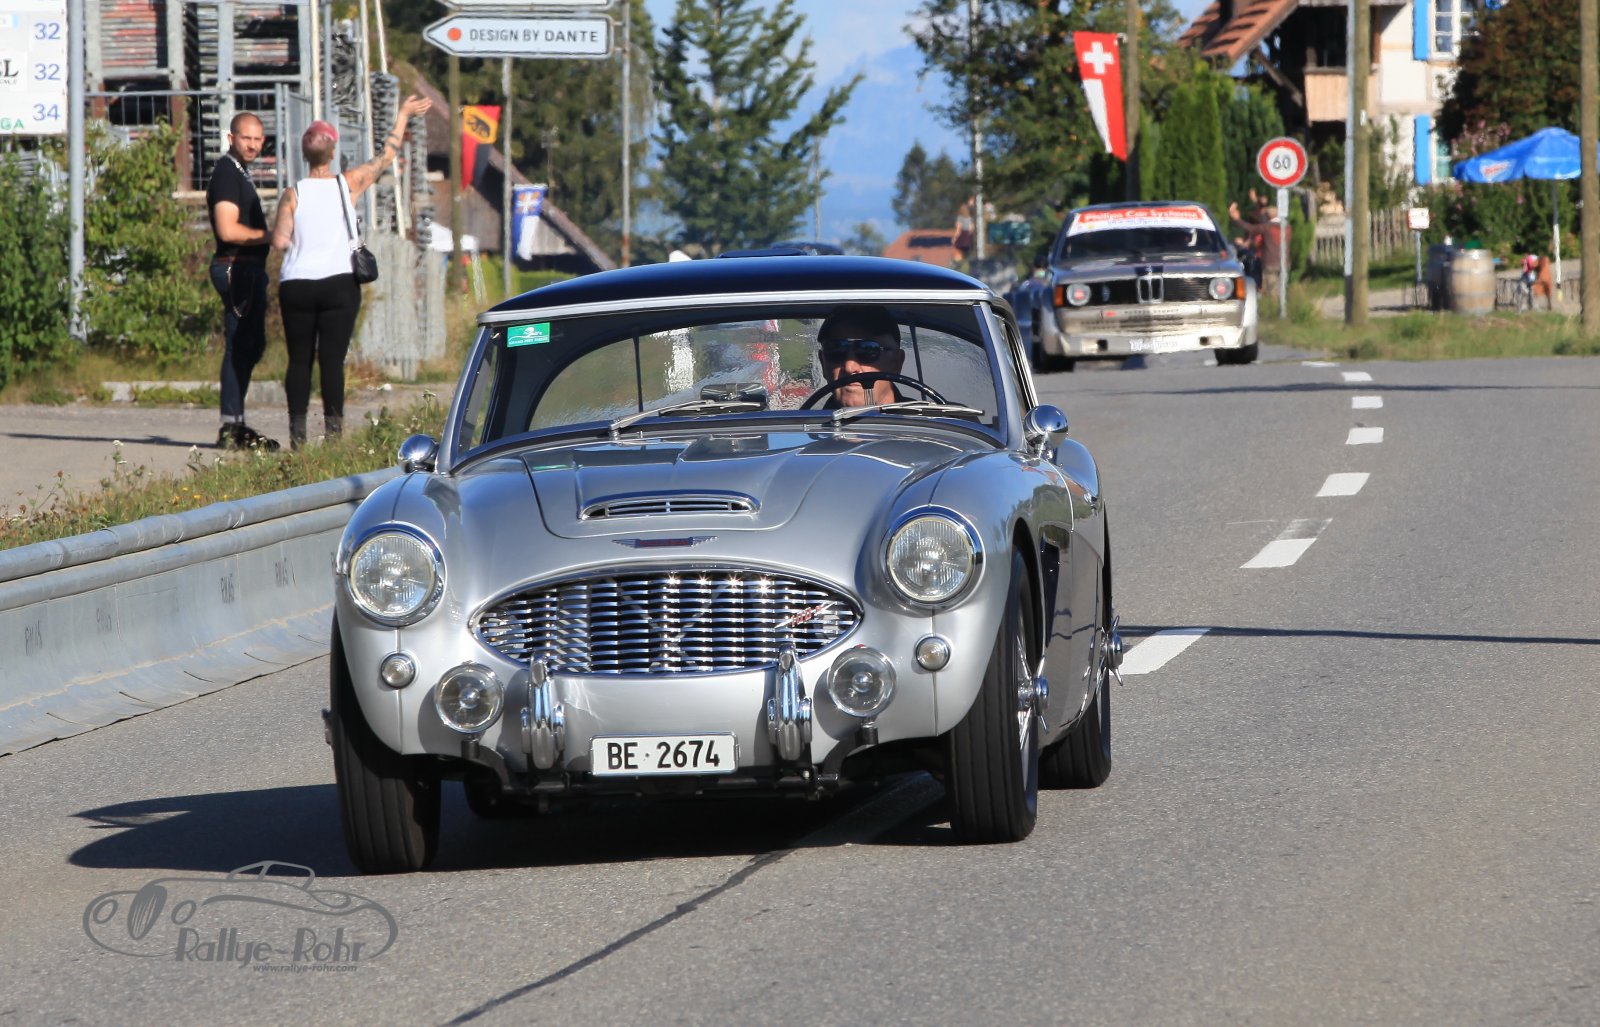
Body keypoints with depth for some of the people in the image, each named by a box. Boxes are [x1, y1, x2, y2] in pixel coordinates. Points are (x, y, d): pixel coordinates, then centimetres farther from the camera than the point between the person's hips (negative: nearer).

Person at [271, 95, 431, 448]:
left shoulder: (293, 194, -2)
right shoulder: (349, 184, 0)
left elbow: (279, 241, -8)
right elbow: (388, 155, 12)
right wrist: (403, 115, 23)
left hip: (296, 285, 0)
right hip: (339, 283, 0)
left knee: (299, 359, 5)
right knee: (332, 359, -2)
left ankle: (297, 429, 0)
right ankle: (333, 428, -7)